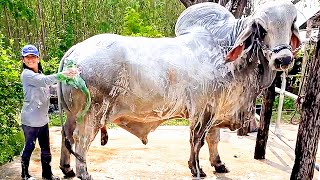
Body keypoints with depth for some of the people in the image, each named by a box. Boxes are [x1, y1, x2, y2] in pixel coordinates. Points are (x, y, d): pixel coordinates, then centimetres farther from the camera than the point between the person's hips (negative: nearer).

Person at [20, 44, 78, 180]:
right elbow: (44, 81, -29)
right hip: (30, 120, -7)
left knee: (45, 148, 13)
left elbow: (49, 89, 23)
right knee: (29, 147, 7)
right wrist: (63, 74, -39)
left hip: (43, 119, 7)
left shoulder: (40, 74, 13)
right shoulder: (27, 74, -12)